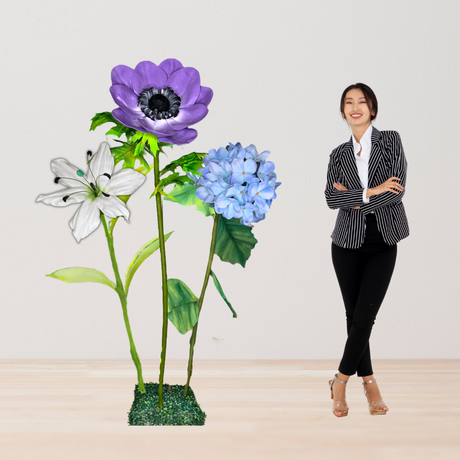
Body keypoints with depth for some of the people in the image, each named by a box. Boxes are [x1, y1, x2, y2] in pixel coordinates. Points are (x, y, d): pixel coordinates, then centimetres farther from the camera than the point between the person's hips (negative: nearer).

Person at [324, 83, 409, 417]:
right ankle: (369, 382, 16)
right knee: (354, 315, 4)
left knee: (364, 316, -7)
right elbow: (332, 198, -7)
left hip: (382, 245, -2)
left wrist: (354, 199, -9)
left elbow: (397, 190, -10)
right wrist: (370, 192, -17)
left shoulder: (391, 141, 1)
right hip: (348, 243, 2)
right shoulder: (339, 154, 7)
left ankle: (341, 380, 7)